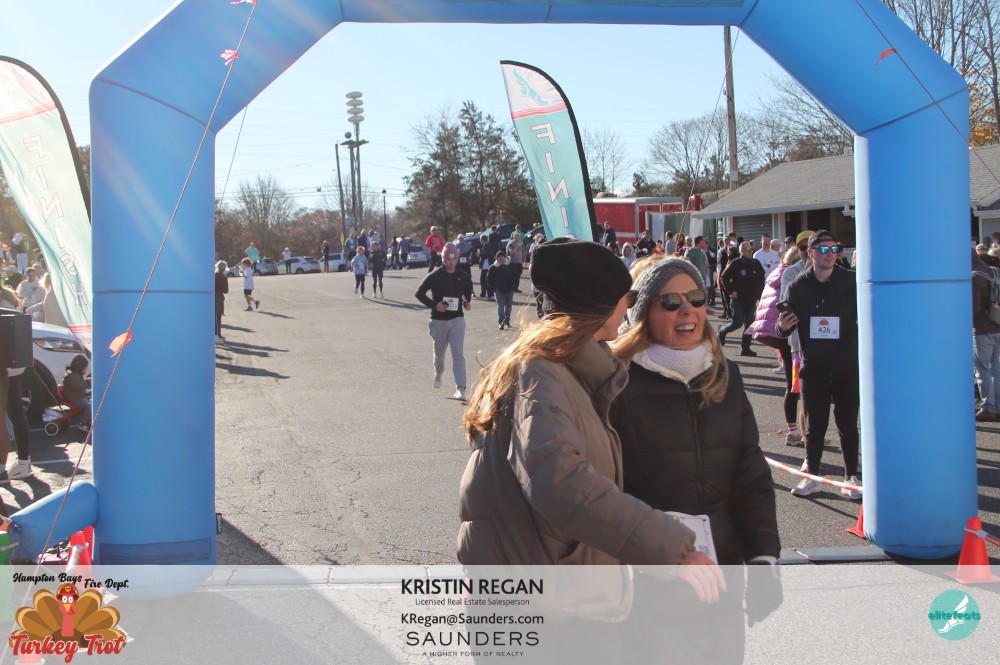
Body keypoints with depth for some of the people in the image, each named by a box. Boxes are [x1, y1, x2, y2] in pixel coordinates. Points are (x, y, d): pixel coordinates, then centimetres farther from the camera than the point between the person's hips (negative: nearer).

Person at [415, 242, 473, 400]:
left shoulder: (463, 276, 1)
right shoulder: (434, 276, -7)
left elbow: (468, 292, 20)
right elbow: (419, 293, -2)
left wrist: (467, 302, -1)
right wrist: (434, 305, -15)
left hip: (457, 320, 0)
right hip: (438, 321, 0)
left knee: (458, 353, -14)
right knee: (439, 353, 16)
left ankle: (460, 389, -20)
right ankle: (438, 374, 49)